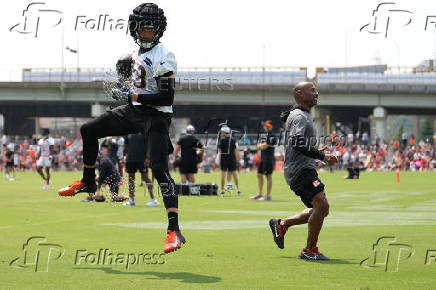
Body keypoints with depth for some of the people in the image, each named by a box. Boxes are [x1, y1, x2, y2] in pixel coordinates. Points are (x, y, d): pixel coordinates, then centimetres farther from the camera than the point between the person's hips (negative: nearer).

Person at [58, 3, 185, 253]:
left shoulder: (163, 57, -16)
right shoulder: (138, 54, 11)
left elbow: (166, 97, -22)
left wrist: (131, 96, -17)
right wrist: (126, 78, 9)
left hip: (156, 117, -9)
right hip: (134, 111, 9)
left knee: (160, 170, -21)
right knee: (88, 131, 11)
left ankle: (174, 231, -29)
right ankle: (88, 182, 33)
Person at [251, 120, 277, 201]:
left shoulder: (271, 136, -9)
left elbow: (265, 147, -16)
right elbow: (258, 147, 16)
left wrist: (260, 146, 3)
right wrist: (262, 146, -4)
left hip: (269, 159, -9)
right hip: (262, 159, 9)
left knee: (268, 176, -8)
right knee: (259, 175, 12)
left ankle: (268, 196, -7)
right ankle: (260, 194, 20)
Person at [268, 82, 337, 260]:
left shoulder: (304, 116, 23)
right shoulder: (299, 116, -10)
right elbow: (297, 143, -24)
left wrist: (316, 152, 19)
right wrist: (322, 156, -22)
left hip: (304, 170, 11)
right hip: (300, 170, -11)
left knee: (320, 210, 11)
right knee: (322, 205, -20)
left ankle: (281, 225, 20)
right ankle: (310, 250, -14)